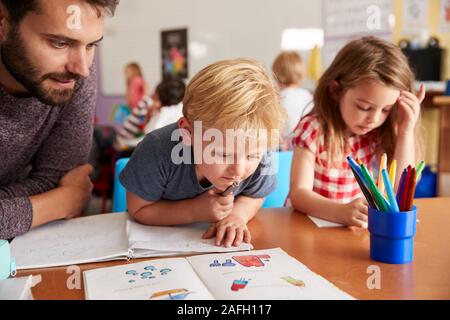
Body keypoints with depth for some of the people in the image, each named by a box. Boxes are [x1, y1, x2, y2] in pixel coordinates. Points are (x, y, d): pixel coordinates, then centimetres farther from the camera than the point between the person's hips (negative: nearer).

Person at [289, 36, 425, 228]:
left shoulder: (380, 133, -2)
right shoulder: (313, 130, -15)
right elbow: (299, 193, -21)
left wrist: (406, 132, -13)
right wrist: (341, 211, -39)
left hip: (361, 225, 3)